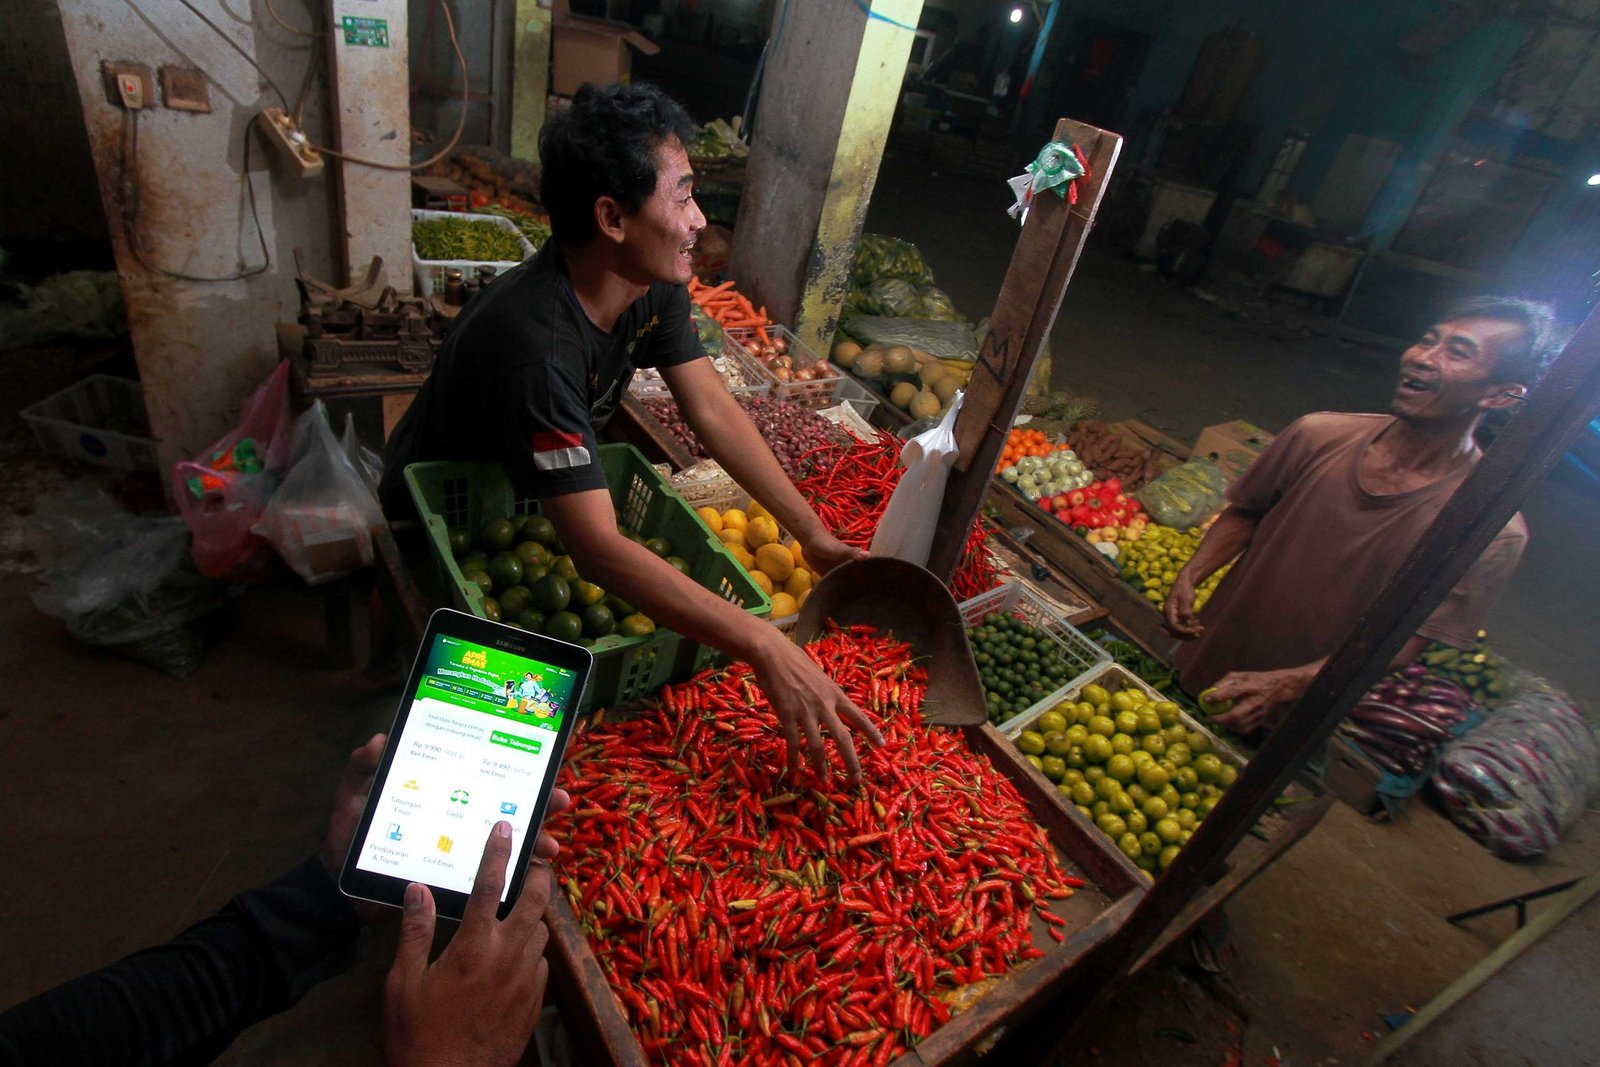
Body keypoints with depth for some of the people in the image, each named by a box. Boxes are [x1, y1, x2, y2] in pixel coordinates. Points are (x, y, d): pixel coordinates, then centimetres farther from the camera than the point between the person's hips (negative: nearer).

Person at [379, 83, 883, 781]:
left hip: (538, 498, 7)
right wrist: (766, 650, -52)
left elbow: (713, 411, -14)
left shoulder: (654, 284, -16)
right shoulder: (535, 342, -42)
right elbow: (598, 550, -48)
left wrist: (815, 537, -19)